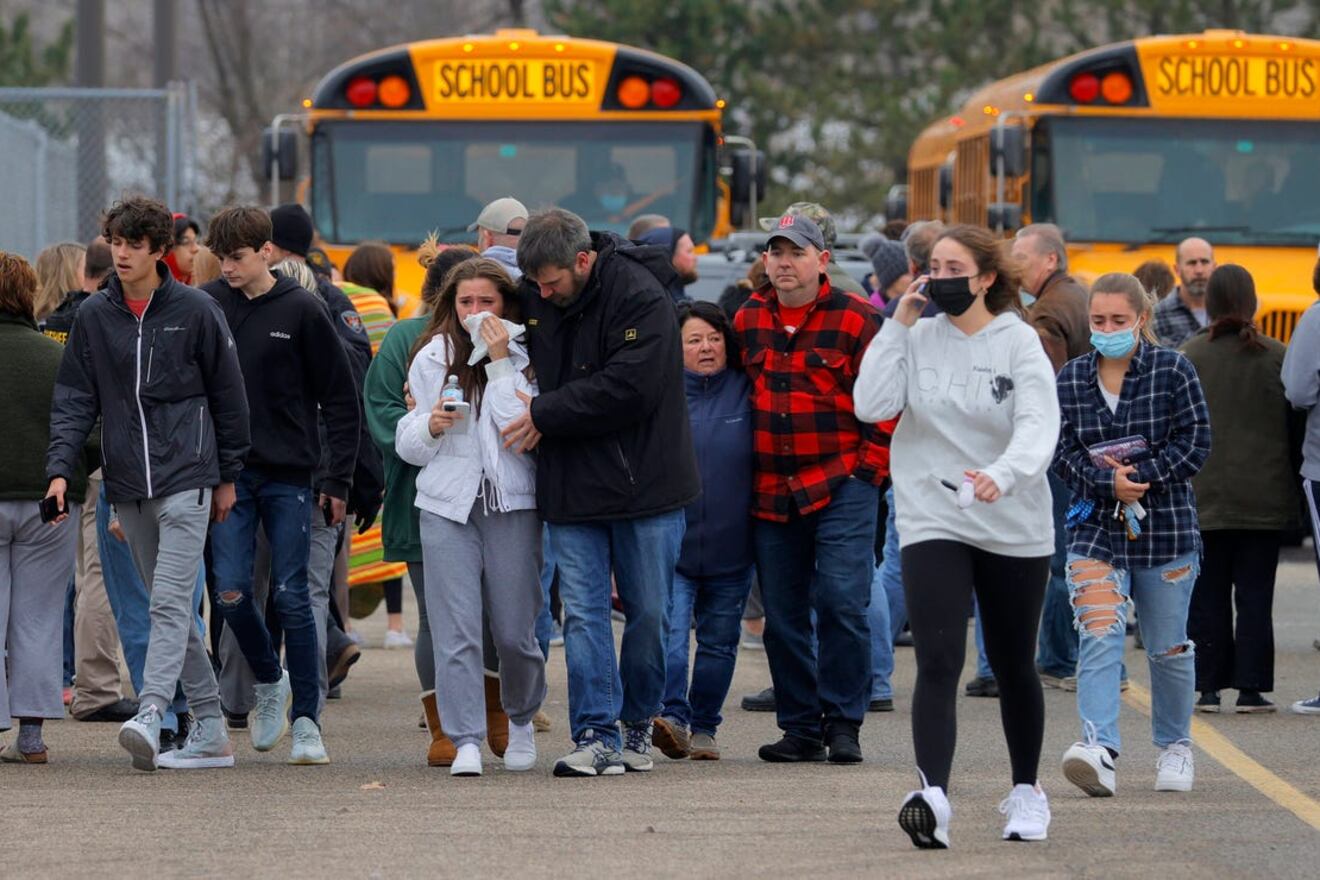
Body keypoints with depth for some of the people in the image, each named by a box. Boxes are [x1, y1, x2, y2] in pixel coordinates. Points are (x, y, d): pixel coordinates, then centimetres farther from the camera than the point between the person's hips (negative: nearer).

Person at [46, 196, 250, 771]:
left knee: (170, 602, -15)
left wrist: (228, 476, 6)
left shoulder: (194, 311, -1)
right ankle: (210, 730, 14)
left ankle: (150, 714, -28)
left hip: (185, 478, -5)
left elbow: (227, 395, 5)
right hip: (128, 486, 5)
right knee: (165, 605, 8)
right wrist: (61, 469, -7)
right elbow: (74, 400, 7)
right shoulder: (92, 318, 8)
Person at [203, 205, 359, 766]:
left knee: (292, 596, -2)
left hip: (289, 474, -2)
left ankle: (306, 720, 4)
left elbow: (339, 398, 0)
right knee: (231, 592, -6)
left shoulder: (301, 310, -4)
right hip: (227, 473, 2)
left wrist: (339, 479, -3)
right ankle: (269, 682, 21)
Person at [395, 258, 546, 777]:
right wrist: (430, 426, -9)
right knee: (454, 631, -9)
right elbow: (406, 443, 14)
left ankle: (521, 720, 29)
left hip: (512, 504, -1)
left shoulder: (525, 358, 1)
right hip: (447, 504, 1)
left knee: (515, 632, 3)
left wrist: (500, 364, -13)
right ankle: (466, 741, -9)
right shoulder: (431, 358, 8)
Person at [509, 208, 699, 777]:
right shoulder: (535, 297, 4)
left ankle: (639, 722, 22)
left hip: (644, 486, -4)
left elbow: (629, 388, -22)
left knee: (649, 612, 6)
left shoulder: (640, 297, -15)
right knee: (582, 613, -3)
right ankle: (596, 737, -5)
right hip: (571, 487, 4)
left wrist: (545, 414, -17)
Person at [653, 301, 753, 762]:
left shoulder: (746, 392, 2)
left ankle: (703, 727, 19)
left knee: (719, 641, 10)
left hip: (730, 546, 2)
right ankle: (673, 717, -23)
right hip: (670, 543, -2)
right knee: (669, 632, -17)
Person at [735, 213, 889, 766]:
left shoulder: (854, 320, -3)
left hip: (841, 487, -5)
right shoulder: (747, 321, 10)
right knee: (783, 613, 6)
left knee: (841, 601, -11)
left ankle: (843, 724, -2)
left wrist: (871, 466, -6)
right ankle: (800, 727, 13)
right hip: (771, 492, 5)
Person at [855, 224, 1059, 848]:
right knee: (937, 663, -16)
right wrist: (898, 324, -9)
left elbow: (1039, 427, -19)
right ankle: (933, 795, -29)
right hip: (932, 522, 1)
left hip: (1014, 526, -1)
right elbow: (871, 405, -11)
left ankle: (1027, 791, 32)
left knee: (1013, 667, 14)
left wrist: (1003, 474, -39)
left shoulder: (1018, 343, -6)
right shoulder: (918, 340, 2)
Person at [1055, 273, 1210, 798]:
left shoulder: (1173, 371, -2)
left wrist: (1140, 476, -16)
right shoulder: (1071, 380, 5)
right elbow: (1062, 451, 1)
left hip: (1166, 527, -1)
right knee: (1099, 637, -17)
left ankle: (1175, 747, 30)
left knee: (1167, 647, 11)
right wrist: (1108, 483, -16)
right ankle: (1100, 750, -29)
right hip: (1096, 527, 1)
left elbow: (1195, 441, -6)